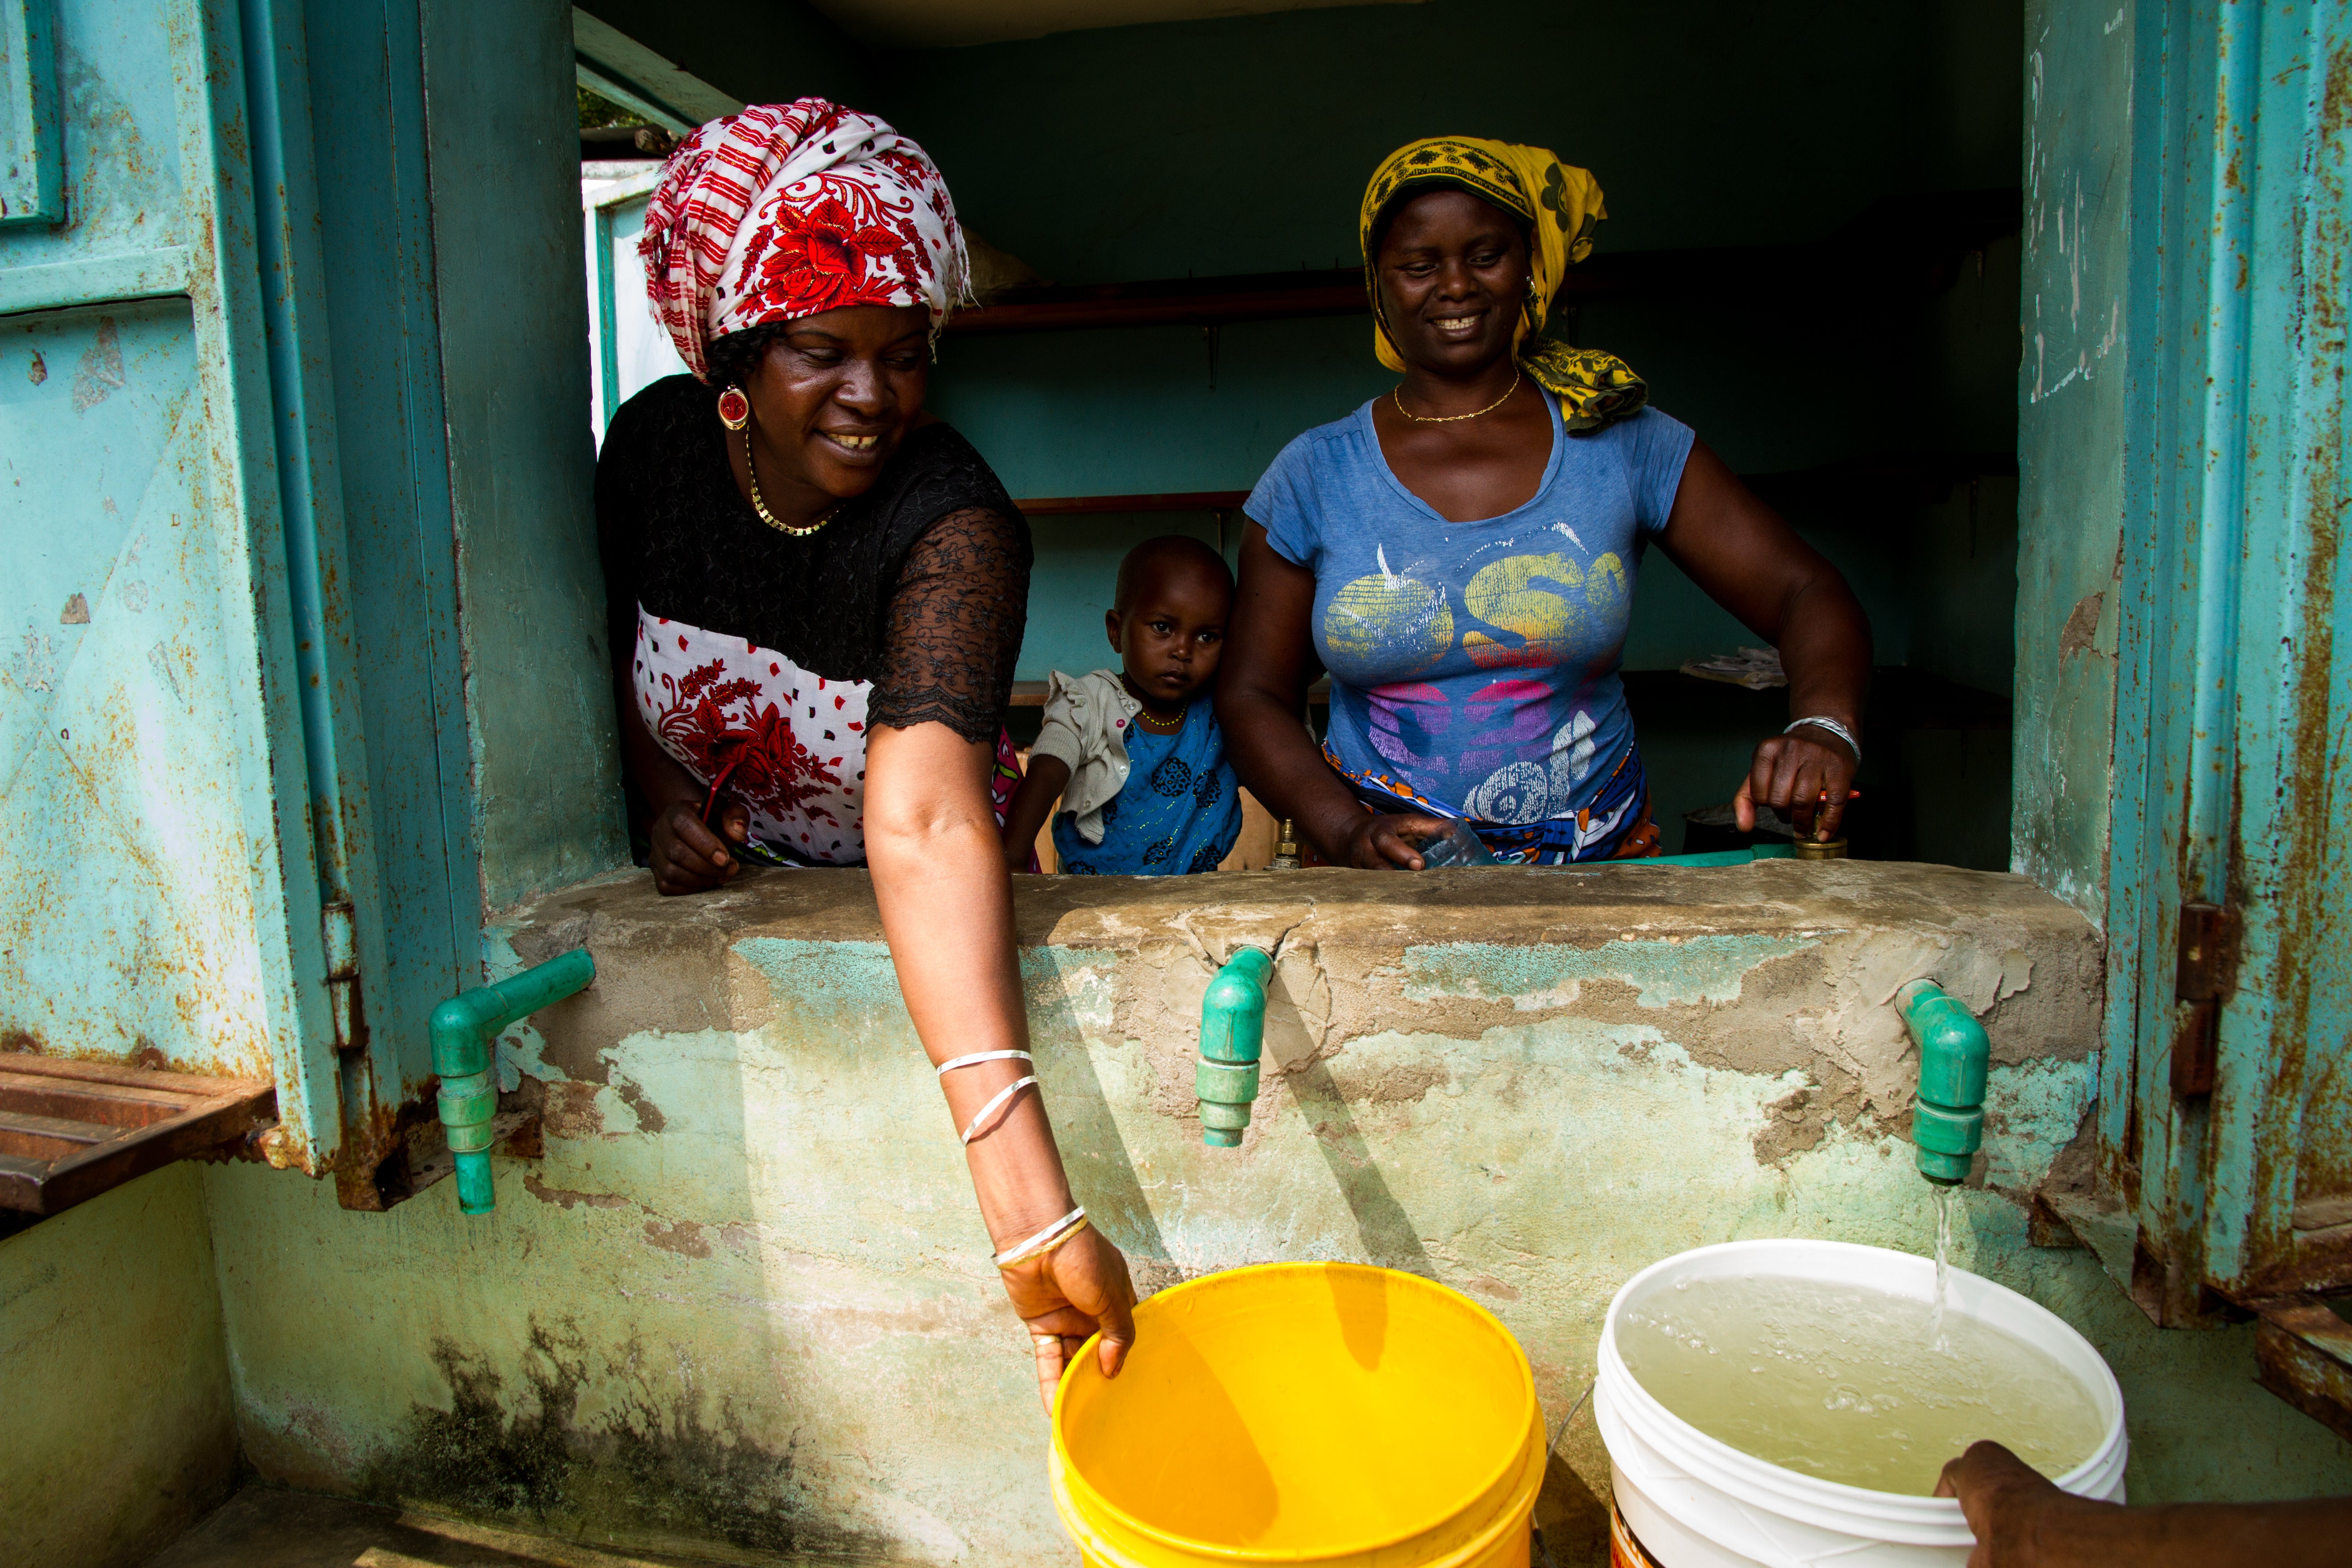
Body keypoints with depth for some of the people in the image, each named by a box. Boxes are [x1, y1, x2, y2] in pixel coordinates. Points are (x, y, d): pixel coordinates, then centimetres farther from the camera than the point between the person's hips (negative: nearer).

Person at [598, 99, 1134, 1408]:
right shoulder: (659, 441, -13)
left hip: (895, 922, -3)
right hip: (715, 895, 3)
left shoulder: (955, 527, -30)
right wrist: (659, 792, -13)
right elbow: (616, 647, 7)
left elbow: (925, 820, -44)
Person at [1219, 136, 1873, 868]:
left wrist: (1824, 728, -18)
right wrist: (1349, 832, -11)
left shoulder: (1628, 447, 4)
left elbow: (1808, 594, 3)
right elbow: (1252, 696, 5)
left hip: (1604, 869, 1)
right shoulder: (1312, 477, 3)